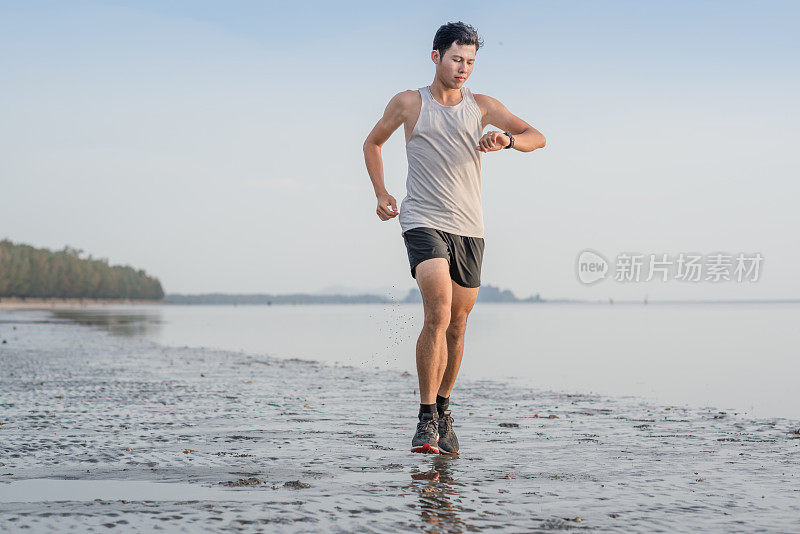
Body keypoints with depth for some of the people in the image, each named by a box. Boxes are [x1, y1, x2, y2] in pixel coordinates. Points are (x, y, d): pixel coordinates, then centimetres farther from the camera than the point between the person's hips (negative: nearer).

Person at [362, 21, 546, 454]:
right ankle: (426, 418, -17)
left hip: (469, 228, 4)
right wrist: (381, 194, 7)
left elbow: (537, 137, 5)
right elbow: (373, 143, 19)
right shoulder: (408, 103, 5)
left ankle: (443, 411, 28)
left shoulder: (482, 106, 10)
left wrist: (507, 139, -17)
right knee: (438, 315, -22)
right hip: (423, 222, -4)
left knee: (456, 326, 10)